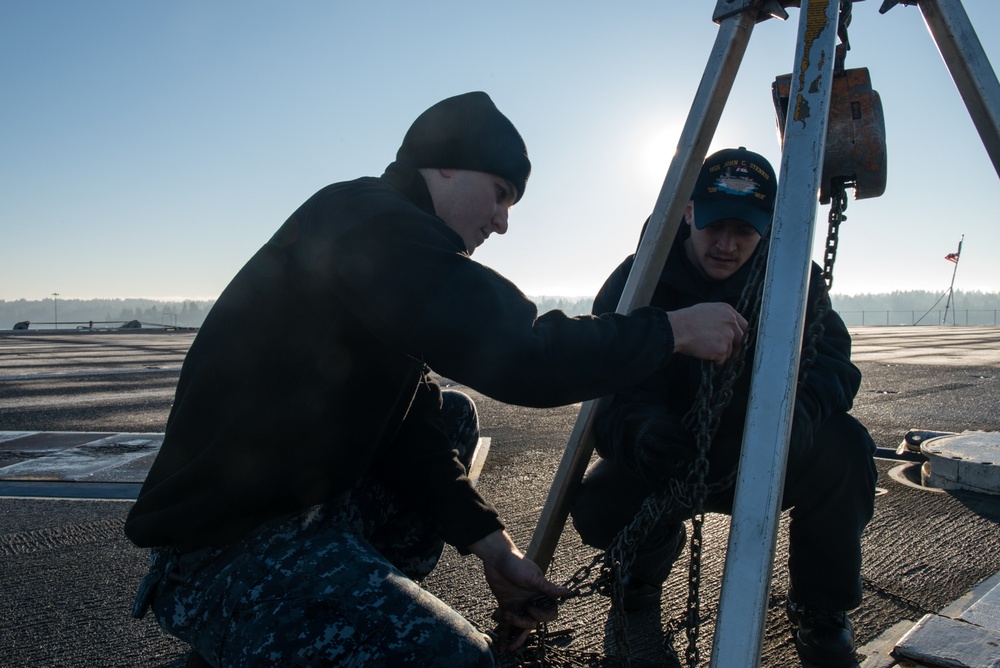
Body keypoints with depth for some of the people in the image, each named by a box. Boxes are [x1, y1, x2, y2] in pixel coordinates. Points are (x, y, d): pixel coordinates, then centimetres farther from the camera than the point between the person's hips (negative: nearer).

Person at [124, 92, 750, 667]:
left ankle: (355, 607, 17)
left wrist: (490, 544, 3)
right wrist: (674, 330, -13)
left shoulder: (385, 232, 12)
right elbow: (520, 358, -28)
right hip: (222, 550, -10)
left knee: (454, 415, 20)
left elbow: (412, 428, 9)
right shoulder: (367, 221, -17)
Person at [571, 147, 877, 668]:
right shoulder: (638, 280, -15)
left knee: (844, 447, -28)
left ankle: (820, 608, -1)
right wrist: (641, 429, -47)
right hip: (671, 457, -1)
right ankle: (650, 558, 14)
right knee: (598, 506, -27)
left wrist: (800, 406, -43)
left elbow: (832, 361, -19)